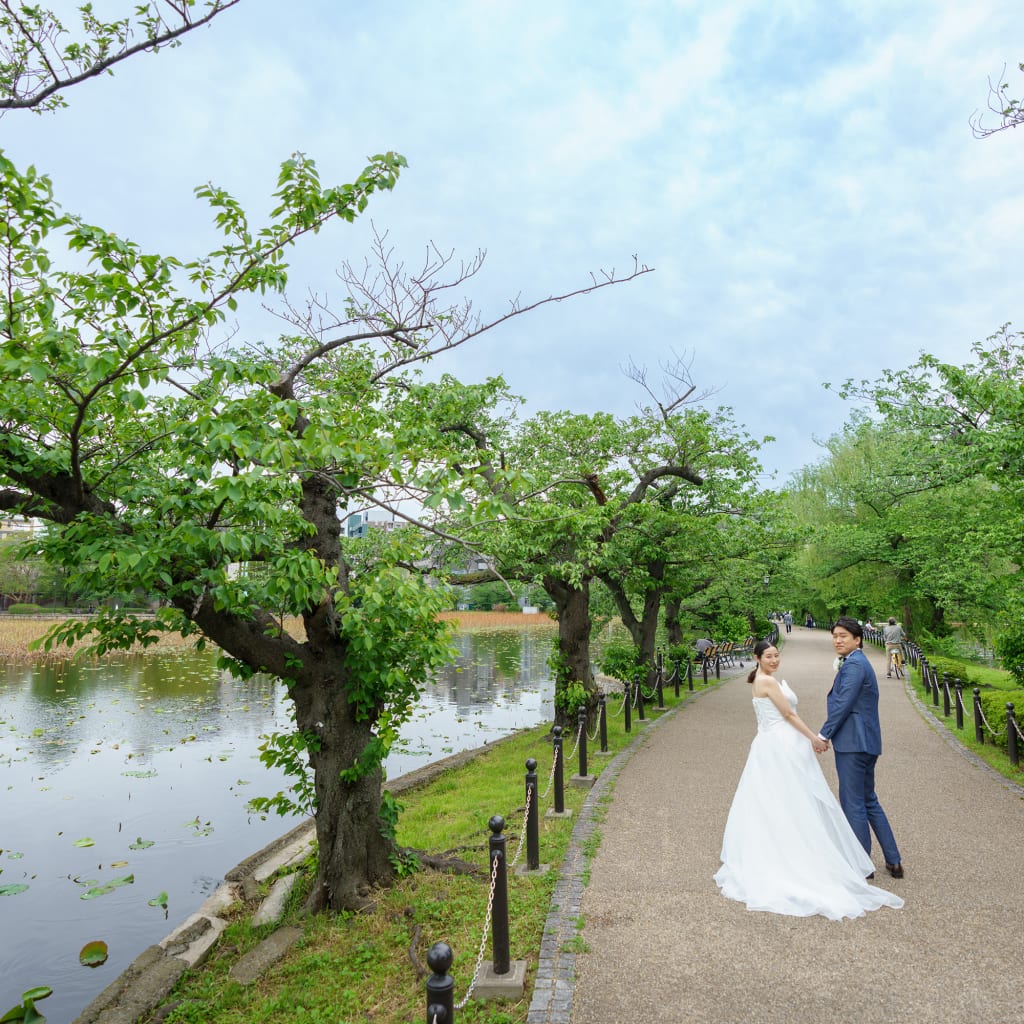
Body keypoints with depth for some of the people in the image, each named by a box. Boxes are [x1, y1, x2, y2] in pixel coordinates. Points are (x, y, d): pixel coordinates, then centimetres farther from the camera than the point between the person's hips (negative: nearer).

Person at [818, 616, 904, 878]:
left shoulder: (854, 665, -16)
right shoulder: (858, 662, 16)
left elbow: (843, 705, -20)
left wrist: (823, 734, -15)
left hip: (853, 743, -11)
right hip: (865, 742, 11)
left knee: (853, 804, 0)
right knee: (869, 801, 18)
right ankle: (893, 861, 25)